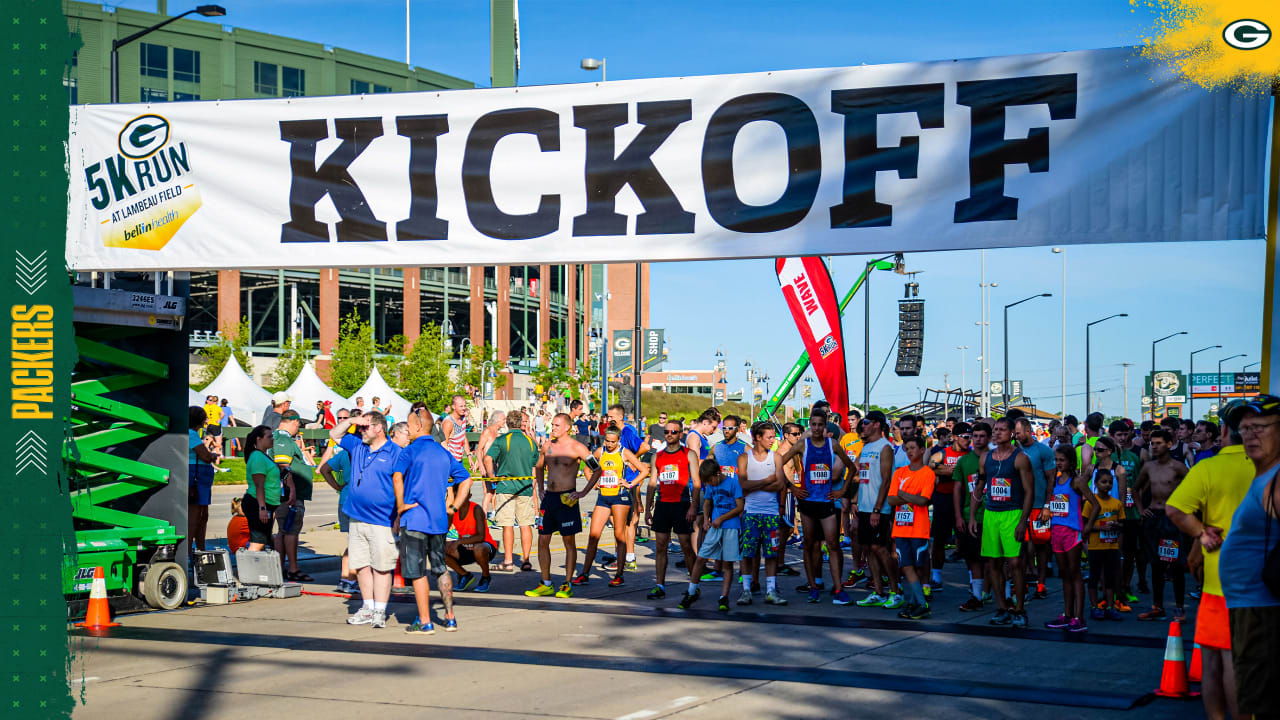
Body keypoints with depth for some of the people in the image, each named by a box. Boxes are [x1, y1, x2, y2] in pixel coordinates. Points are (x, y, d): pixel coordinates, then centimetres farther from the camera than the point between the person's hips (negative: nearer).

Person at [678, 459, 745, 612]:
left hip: (731, 527, -5)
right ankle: (691, 592, 12)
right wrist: (706, 519, 5)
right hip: (714, 527, 5)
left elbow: (740, 507, -9)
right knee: (700, 558, 0)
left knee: (727, 564, -1)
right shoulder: (710, 486, 10)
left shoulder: (733, 483, -7)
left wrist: (721, 518, -11)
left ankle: (724, 598, 4)